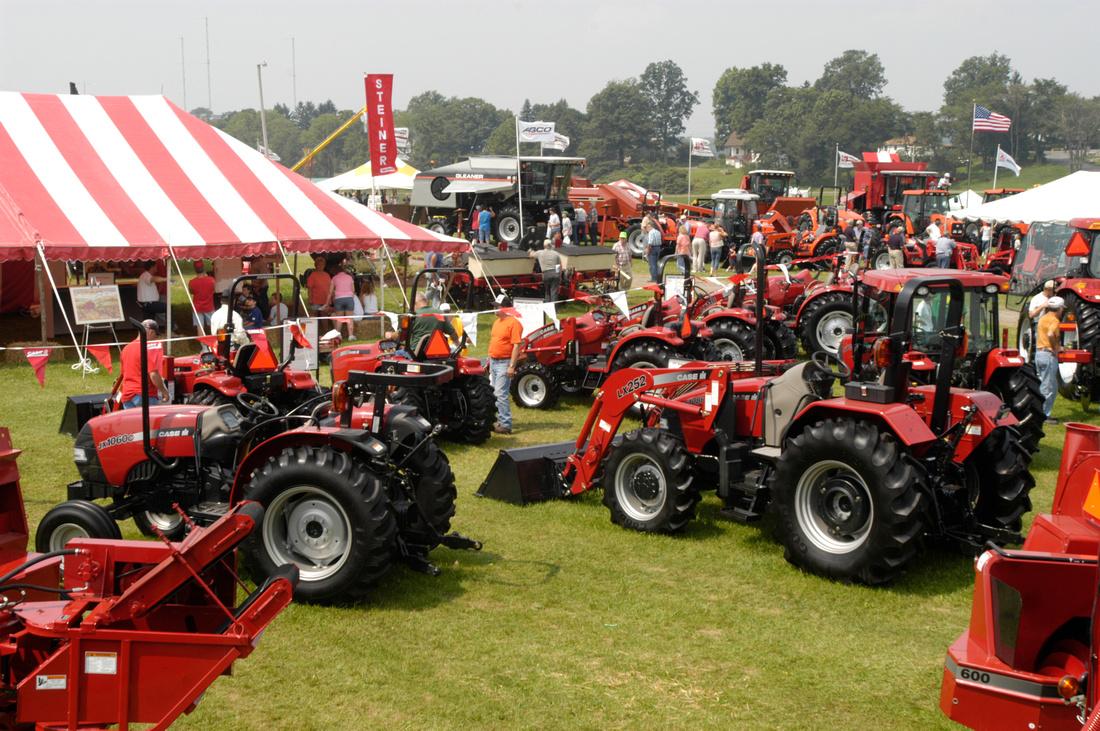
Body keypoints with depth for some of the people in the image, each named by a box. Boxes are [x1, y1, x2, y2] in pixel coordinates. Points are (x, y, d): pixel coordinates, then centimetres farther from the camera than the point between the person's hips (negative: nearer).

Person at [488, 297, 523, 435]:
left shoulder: (513, 323, -14)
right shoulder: (497, 321, 14)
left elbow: (517, 346, -18)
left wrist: (512, 366, -23)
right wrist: (490, 360, 21)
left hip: (505, 363, -9)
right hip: (493, 361, 9)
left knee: (501, 394, -12)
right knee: (494, 393, 13)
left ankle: (505, 425, -10)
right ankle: (499, 420, 22)